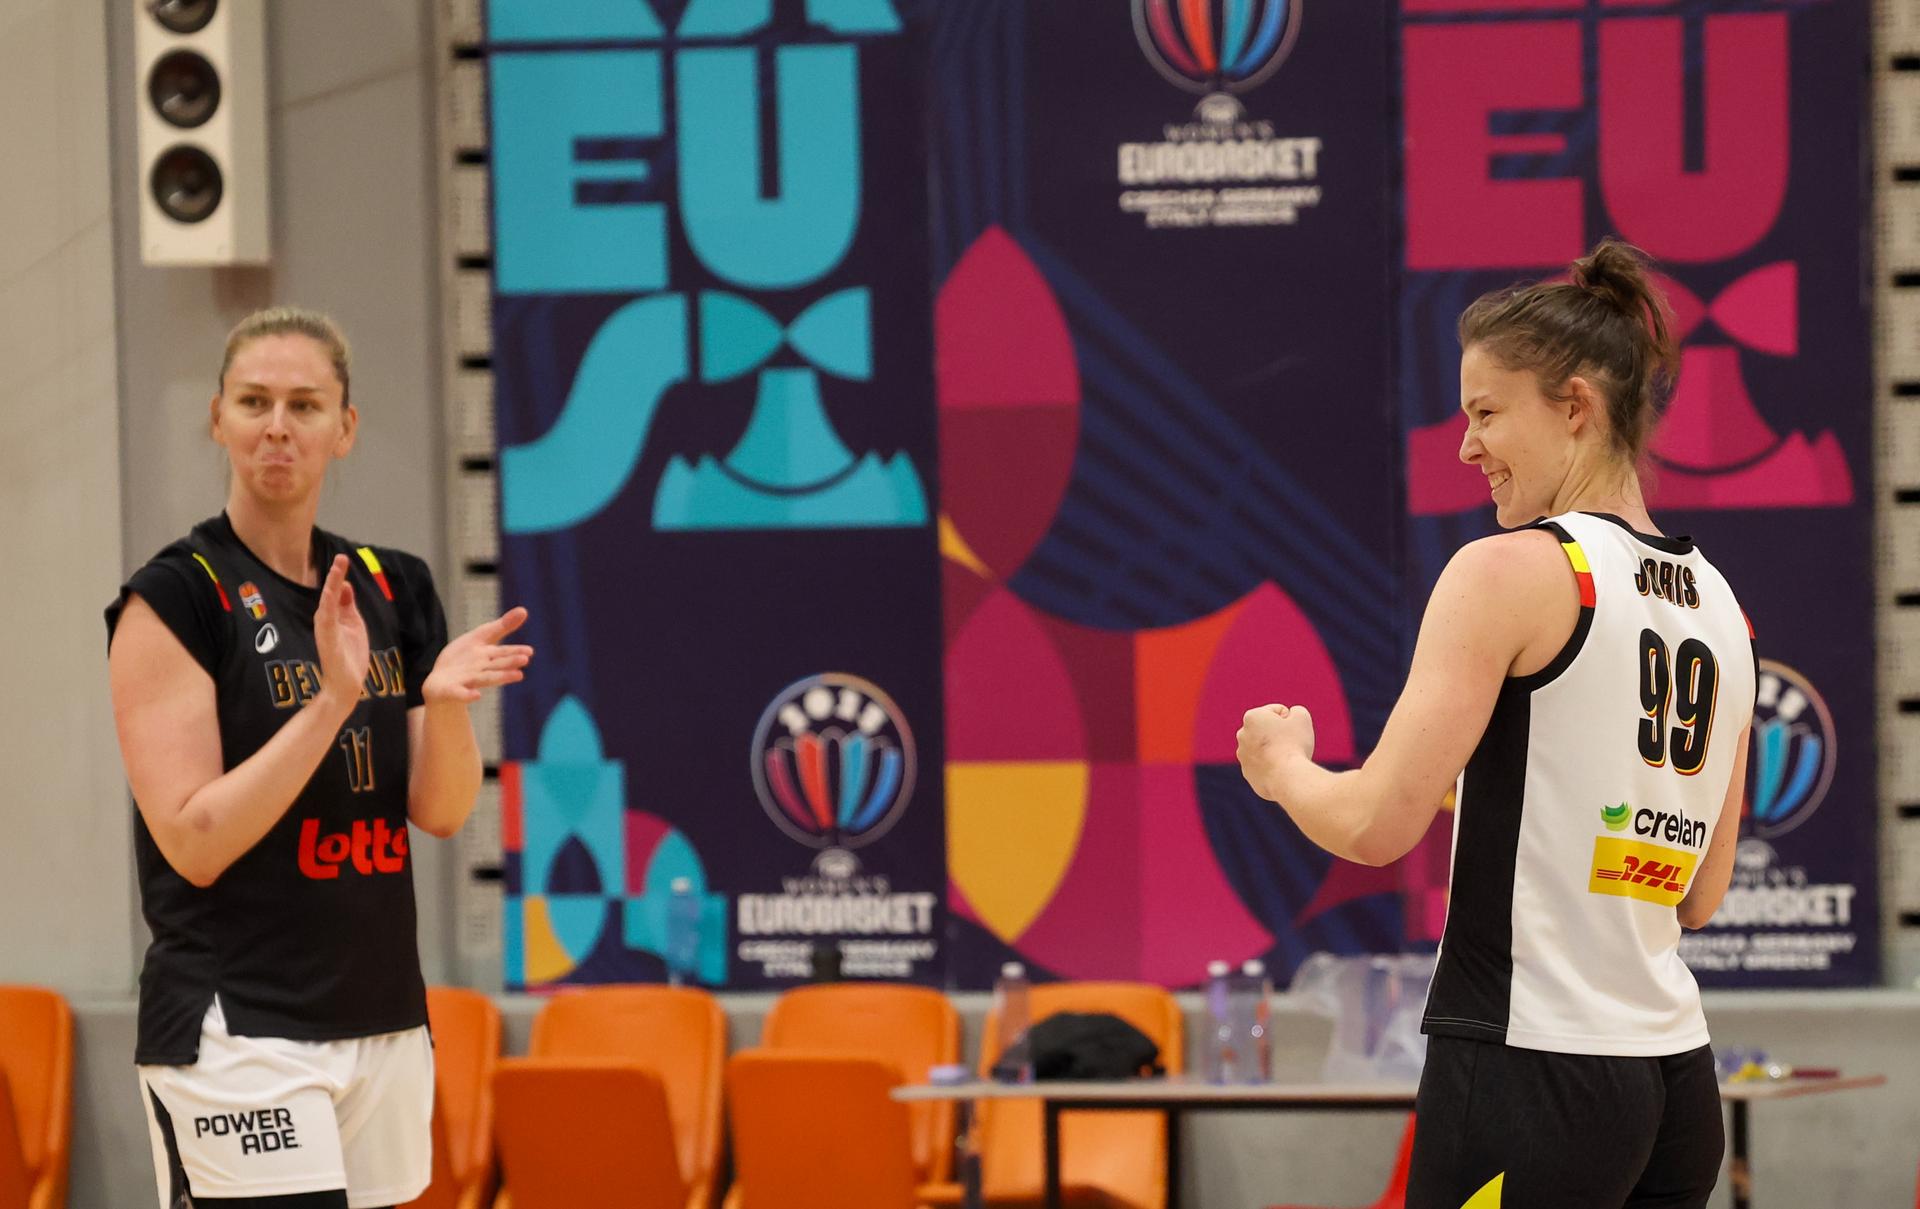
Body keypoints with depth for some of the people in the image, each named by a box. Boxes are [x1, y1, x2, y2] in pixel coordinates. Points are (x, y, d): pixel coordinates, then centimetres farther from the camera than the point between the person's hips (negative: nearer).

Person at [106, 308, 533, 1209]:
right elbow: (193, 843, -14)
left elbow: (441, 813, 7)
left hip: (383, 1022, 6)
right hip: (236, 1030, -6)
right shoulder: (174, 598, -8)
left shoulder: (392, 587, 10)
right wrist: (331, 702, -22)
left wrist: (443, 704, -13)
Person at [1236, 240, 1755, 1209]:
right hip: (1674, 1083, 8)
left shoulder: (1511, 572, -9)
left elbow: (1376, 827, -14)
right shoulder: (1718, 605, 13)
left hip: (1528, 1079, -8)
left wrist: (1281, 763, 7)